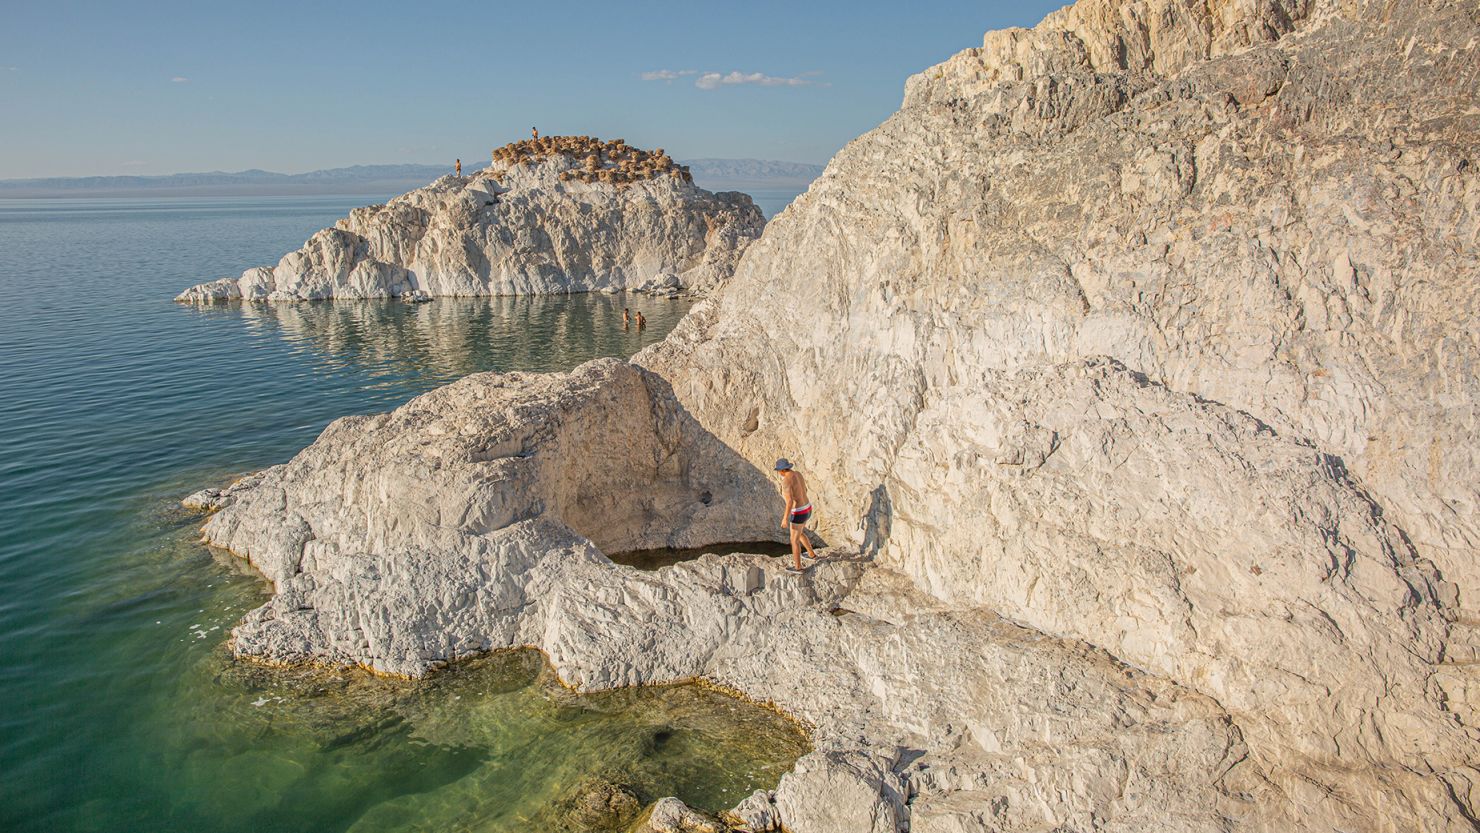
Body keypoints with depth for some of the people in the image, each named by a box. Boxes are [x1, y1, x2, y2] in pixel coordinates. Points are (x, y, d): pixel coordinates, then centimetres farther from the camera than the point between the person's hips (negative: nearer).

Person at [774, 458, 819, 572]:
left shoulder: (785, 481, -26)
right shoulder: (798, 473, 2)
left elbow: (790, 501, -31)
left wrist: (785, 519, -25)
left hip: (799, 514, -9)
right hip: (807, 509, 9)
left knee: (794, 540, 14)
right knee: (799, 533, 35)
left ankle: (798, 567, 32)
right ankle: (812, 554, 52)